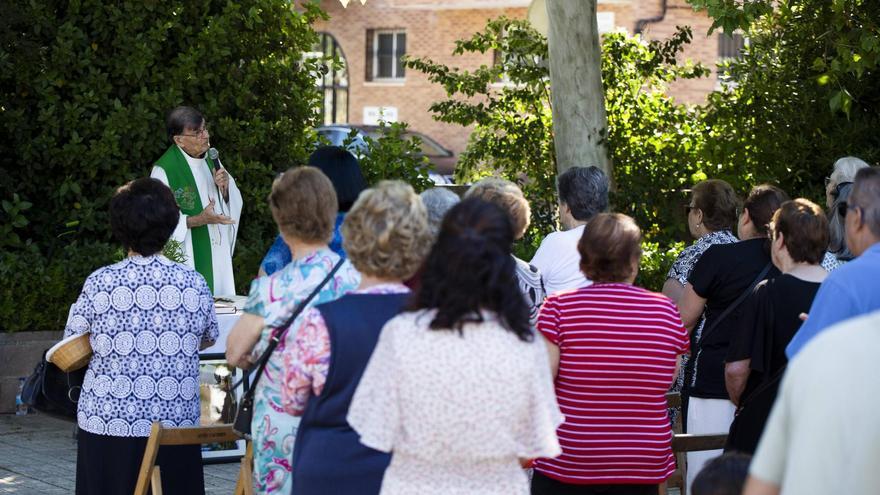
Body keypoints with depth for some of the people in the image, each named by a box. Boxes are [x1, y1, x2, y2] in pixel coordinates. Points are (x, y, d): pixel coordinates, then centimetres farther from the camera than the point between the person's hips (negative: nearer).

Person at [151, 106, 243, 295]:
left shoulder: (210, 160, 8)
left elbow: (235, 203, 13)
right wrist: (199, 220, -24)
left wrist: (225, 188, -8)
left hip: (219, 255, 7)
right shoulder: (164, 170, -15)